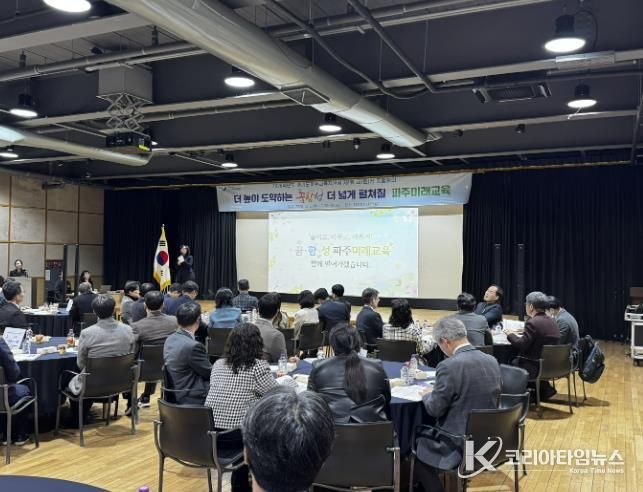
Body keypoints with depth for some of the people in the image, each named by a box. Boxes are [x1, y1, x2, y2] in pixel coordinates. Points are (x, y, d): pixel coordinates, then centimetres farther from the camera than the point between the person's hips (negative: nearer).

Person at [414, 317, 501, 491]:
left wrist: (427, 395, 5)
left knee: (417, 446, 17)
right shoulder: (492, 361, 1)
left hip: (460, 446, -7)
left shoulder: (449, 366, -22)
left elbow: (434, 409, -15)